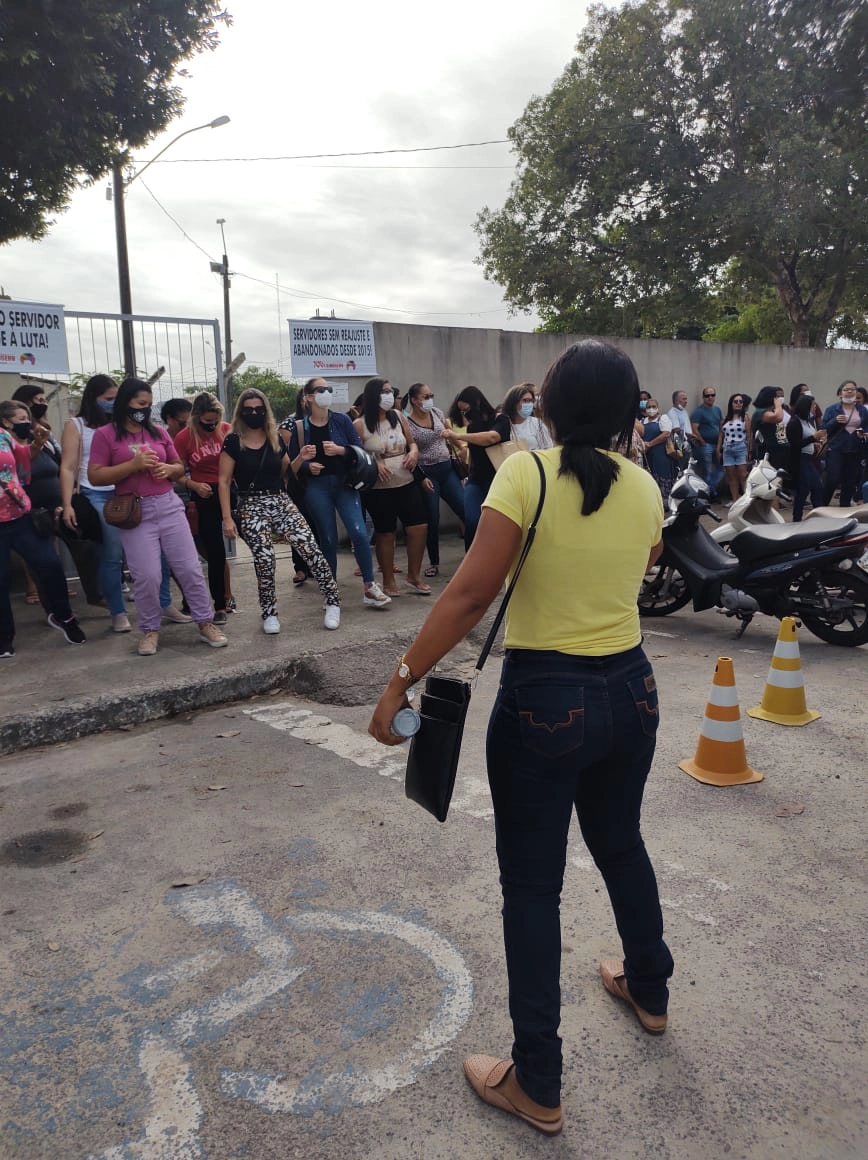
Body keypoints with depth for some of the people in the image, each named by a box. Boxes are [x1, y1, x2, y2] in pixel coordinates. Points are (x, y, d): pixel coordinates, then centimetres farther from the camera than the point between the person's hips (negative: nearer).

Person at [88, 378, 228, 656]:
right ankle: (150, 630, 14)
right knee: (147, 576, -4)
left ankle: (205, 623, 13)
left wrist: (168, 469, -5)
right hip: (135, 512, -3)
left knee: (189, 568, 3)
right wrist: (133, 464, -16)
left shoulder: (159, 431, 12)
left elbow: (180, 468, 19)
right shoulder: (105, 435, 0)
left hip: (169, 506, 4)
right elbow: (95, 476, -7)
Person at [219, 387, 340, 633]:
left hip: (281, 501, 3)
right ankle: (269, 613, 6)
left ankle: (333, 601, -3)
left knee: (309, 547, -13)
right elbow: (224, 482, -3)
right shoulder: (233, 442, 0)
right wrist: (227, 518, -9)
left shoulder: (275, 439, 10)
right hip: (251, 507, -3)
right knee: (265, 560, -15)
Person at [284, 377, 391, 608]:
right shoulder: (299, 427, 1)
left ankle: (369, 588, -3)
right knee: (328, 539, 3)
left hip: (344, 483, 1)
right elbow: (293, 462, 3)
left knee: (359, 533, -12)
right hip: (316, 488, 0)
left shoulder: (342, 420, 2)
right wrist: (308, 465, -17)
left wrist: (340, 450, -17)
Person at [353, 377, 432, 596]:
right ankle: (388, 581, 19)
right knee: (385, 534, 4)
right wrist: (373, 465, -21)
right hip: (379, 489, -5)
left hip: (407, 483, 5)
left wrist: (414, 452, -4)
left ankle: (414, 576, 18)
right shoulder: (359, 425, -7)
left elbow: (411, 442, 17)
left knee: (419, 527, 1)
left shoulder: (398, 417, 7)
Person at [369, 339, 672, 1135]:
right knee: (620, 843, 29)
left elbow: (471, 594, -21)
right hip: (630, 691, 6)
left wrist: (402, 681, -16)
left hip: (543, 698, -5)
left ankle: (538, 1085, 23)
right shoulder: (646, 488, 2)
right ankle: (650, 989, 52)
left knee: (532, 884, 8)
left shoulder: (527, 472, -15)